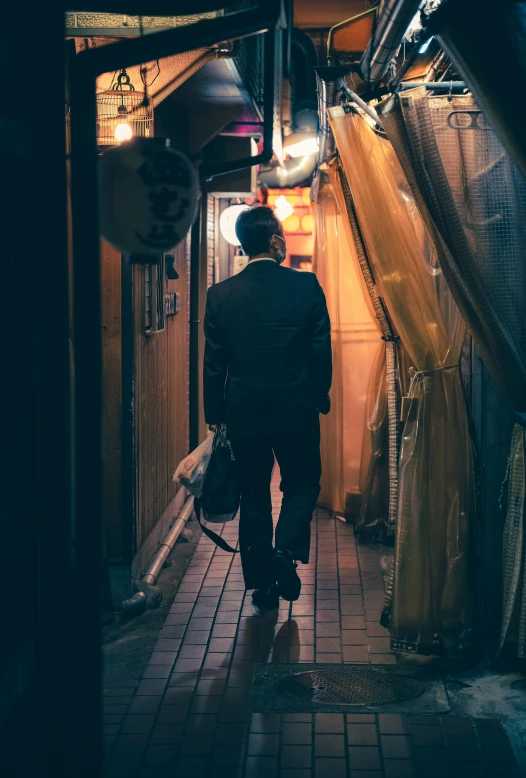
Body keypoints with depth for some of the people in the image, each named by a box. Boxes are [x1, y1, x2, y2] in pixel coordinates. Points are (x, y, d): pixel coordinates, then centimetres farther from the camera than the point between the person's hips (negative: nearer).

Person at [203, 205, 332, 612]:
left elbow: (214, 362, -1)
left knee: (254, 496, 12)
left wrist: (214, 413, 9)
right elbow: (321, 350, -5)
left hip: (244, 412, 1)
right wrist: (320, 397, 10)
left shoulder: (220, 295, -6)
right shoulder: (307, 286, -10)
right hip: (297, 409, -1)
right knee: (303, 484, 18)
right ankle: (285, 550, -5)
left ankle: (262, 583, 17)